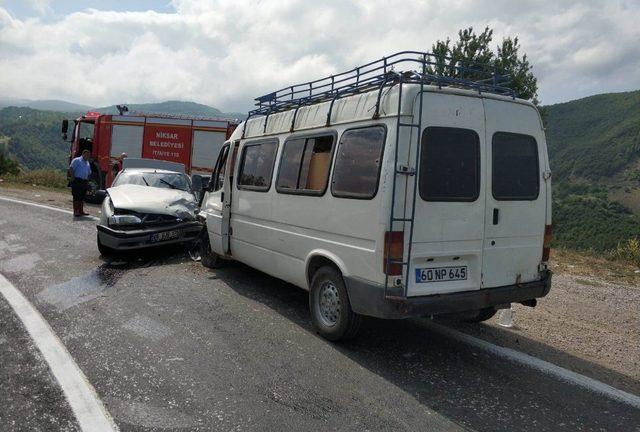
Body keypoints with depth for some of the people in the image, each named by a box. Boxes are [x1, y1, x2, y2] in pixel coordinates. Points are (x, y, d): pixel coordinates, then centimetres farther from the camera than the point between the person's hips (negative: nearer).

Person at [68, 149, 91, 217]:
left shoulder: (87, 163, 21)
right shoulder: (77, 160, -2)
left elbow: (89, 173, 27)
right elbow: (71, 168, -11)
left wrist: (87, 180, 13)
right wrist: (73, 178, -15)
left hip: (84, 181, 7)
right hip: (77, 180, -7)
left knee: (82, 197, 11)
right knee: (76, 197, -6)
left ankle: (81, 211, 18)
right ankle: (75, 212, -4)